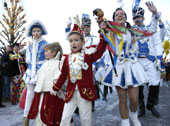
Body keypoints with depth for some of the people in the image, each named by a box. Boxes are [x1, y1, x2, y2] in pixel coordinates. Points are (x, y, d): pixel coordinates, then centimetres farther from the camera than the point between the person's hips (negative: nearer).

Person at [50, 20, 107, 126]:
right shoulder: (67, 58, 7)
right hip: (71, 92, 3)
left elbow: (99, 51, -19)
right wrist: (55, 88, 19)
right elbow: (63, 75, 14)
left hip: (85, 91, -3)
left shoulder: (88, 54, -1)